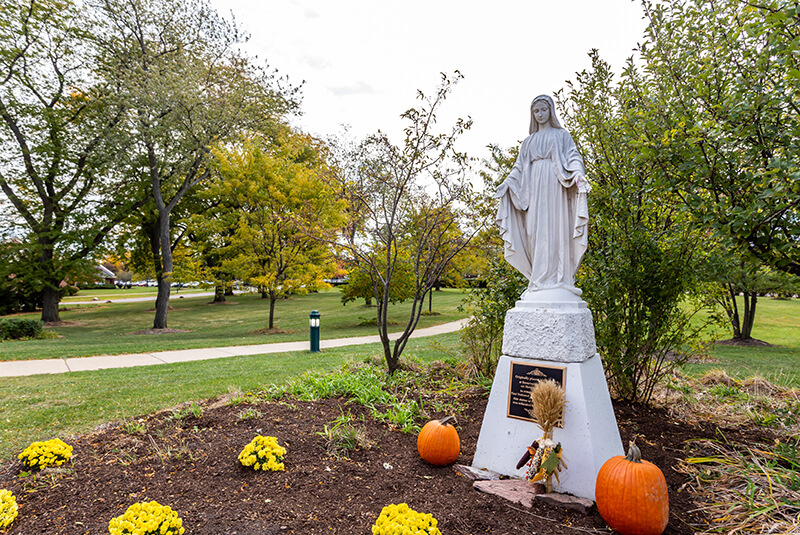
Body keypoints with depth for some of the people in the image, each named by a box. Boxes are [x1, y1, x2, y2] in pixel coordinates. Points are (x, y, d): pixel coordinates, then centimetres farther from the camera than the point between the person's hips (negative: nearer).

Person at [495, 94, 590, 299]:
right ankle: (540, 280, -4)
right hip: (534, 187, 4)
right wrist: (506, 185, 7)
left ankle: (554, 278, -14)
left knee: (553, 227, -12)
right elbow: (519, 167, 20)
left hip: (553, 184, -4)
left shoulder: (561, 135, 14)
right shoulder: (529, 141, 25)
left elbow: (573, 156, 2)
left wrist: (578, 174, -17)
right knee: (535, 230, -5)